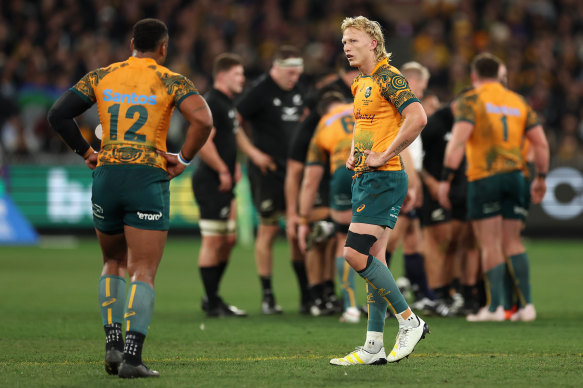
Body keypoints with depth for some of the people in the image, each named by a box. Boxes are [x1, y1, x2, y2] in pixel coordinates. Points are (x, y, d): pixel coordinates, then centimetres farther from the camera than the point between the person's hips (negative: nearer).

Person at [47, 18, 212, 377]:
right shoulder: (171, 82, 0)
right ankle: (132, 356, -13)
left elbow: (58, 115, 6)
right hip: (149, 179, -3)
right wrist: (184, 160, -3)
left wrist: (86, 152, 12)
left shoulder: (101, 77, 10)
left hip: (106, 174, 3)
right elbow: (203, 120, -15)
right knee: (144, 272, -1)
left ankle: (112, 344, 7)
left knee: (114, 264, 21)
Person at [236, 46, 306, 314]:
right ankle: (267, 297, 4)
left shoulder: (296, 90, 11)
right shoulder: (260, 92, -12)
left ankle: (307, 294, 11)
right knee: (268, 230, -3)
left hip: (293, 168, 7)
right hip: (268, 171, -7)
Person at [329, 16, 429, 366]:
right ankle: (374, 347, 9)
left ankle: (410, 321, -6)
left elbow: (417, 117, -26)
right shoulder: (361, 83, 17)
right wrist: (353, 154, 17)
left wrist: (383, 156, -21)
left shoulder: (388, 78, -12)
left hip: (383, 178, -10)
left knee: (355, 253, -16)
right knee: (373, 259, 8)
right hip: (365, 179, 10)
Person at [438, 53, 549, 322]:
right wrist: (541, 178, 21)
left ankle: (494, 307, -5)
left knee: (490, 244, -2)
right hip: (514, 176, 5)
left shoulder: (471, 100, -3)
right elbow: (541, 143, 11)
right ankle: (526, 304, 4)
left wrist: (445, 179, -15)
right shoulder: (518, 102, 14)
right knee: (513, 242, 11)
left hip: (484, 178, -5)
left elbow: (458, 141, -15)